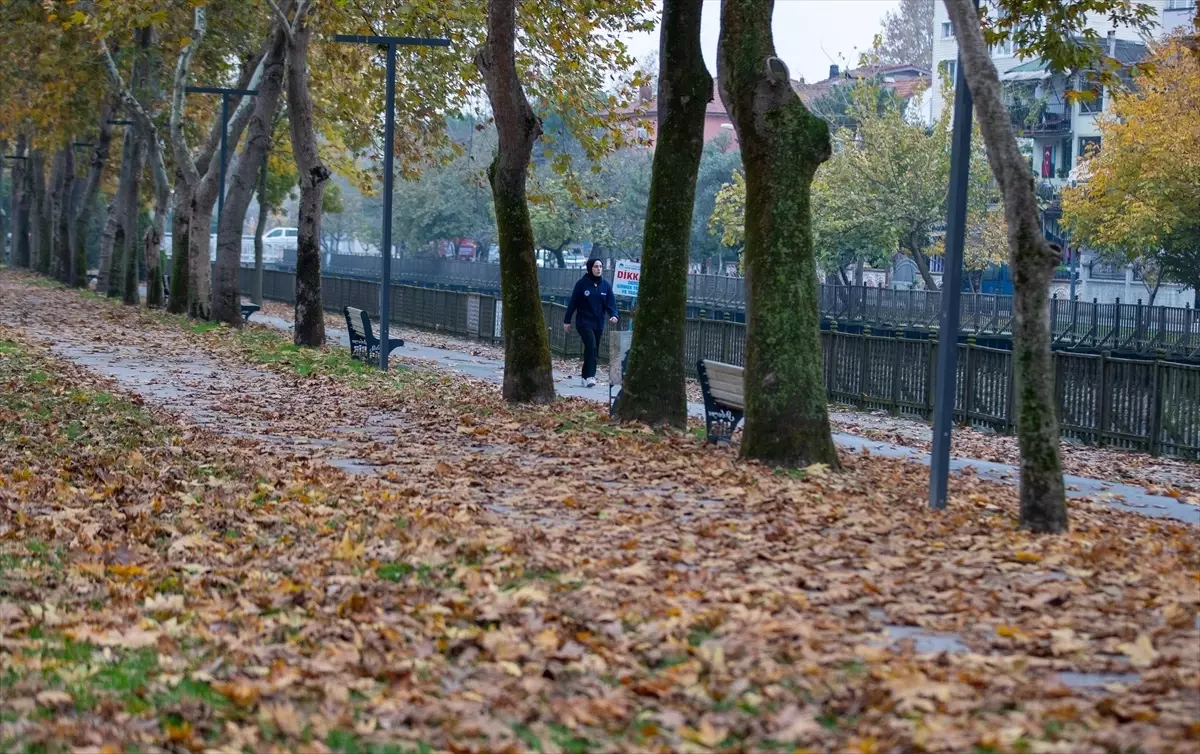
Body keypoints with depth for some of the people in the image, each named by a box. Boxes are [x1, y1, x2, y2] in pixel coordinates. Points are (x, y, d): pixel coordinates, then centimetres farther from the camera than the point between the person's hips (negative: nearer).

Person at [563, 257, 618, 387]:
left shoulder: (605, 285, 3)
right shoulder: (582, 284, -6)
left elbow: (611, 303, -1)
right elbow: (573, 303, -3)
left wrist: (613, 315, -21)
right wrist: (567, 320, -2)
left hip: (598, 324, 4)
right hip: (584, 322, -4)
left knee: (593, 350, 8)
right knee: (591, 346, -21)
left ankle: (585, 375, 20)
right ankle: (590, 376, -23)